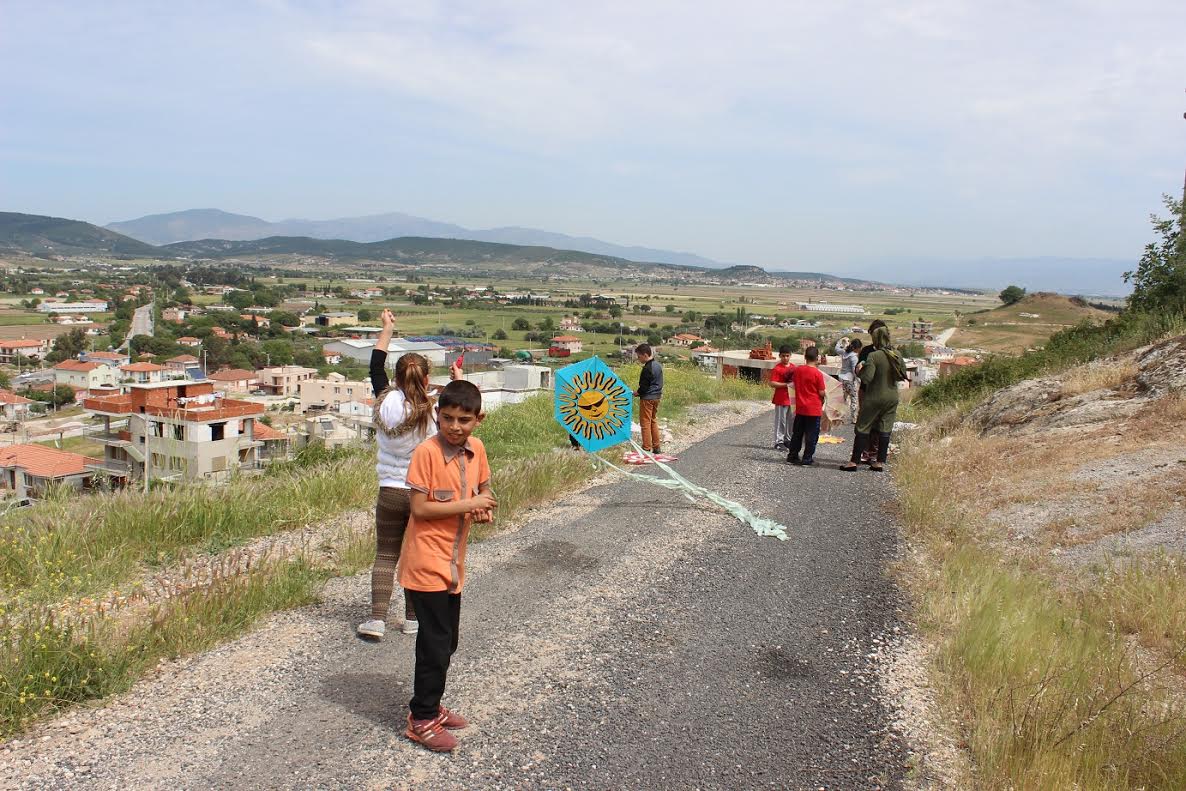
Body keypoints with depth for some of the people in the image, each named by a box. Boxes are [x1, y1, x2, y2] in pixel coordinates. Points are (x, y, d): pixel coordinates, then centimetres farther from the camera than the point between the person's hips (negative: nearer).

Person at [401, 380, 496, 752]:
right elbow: (420, 508, -20)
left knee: (446, 640, 17)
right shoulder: (426, 451, -18)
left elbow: (483, 487, 15)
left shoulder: (476, 449, 1)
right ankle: (421, 719, 15)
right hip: (427, 563, -7)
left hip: (453, 563, 7)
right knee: (436, 643, -1)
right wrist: (467, 504, -22)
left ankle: (429, 706, 34)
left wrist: (484, 506, -7)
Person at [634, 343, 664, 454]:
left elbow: (644, 386, -19)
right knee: (654, 421, 17)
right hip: (657, 396, 9)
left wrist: (636, 393, -3)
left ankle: (647, 448, 1)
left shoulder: (647, 368, -21)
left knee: (645, 423, -1)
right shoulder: (658, 365, 7)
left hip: (647, 398, -9)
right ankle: (656, 447, 21)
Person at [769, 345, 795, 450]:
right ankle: (779, 442, 4)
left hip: (792, 398, 7)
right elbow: (772, 384, -17)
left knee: (790, 420, 13)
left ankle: (787, 439, 25)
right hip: (781, 399, -6)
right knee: (780, 420, -2)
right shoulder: (777, 369, -10)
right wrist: (786, 384, -22)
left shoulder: (793, 367, 10)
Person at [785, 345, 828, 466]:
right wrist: (825, 392, 8)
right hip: (814, 409, -5)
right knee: (811, 435, 4)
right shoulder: (818, 373, -14)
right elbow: (822, 393, -12)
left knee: (797, 433, 15)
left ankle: (792, 456, 19)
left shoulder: (797, 370, -1)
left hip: (800, 408, 5)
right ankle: (807, 459, 6)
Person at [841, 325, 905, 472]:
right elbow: (902, 376, 9)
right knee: (885, 430, 9)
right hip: (892, 397, 5)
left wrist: (859, 371, -3)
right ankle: (880, 462, 12)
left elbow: (867, 378, -21)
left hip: (875, 398, -5)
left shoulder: (873, 356, -16)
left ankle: (854, 461, 3)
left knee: (863, 429, 2)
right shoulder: (897, 355, 3)